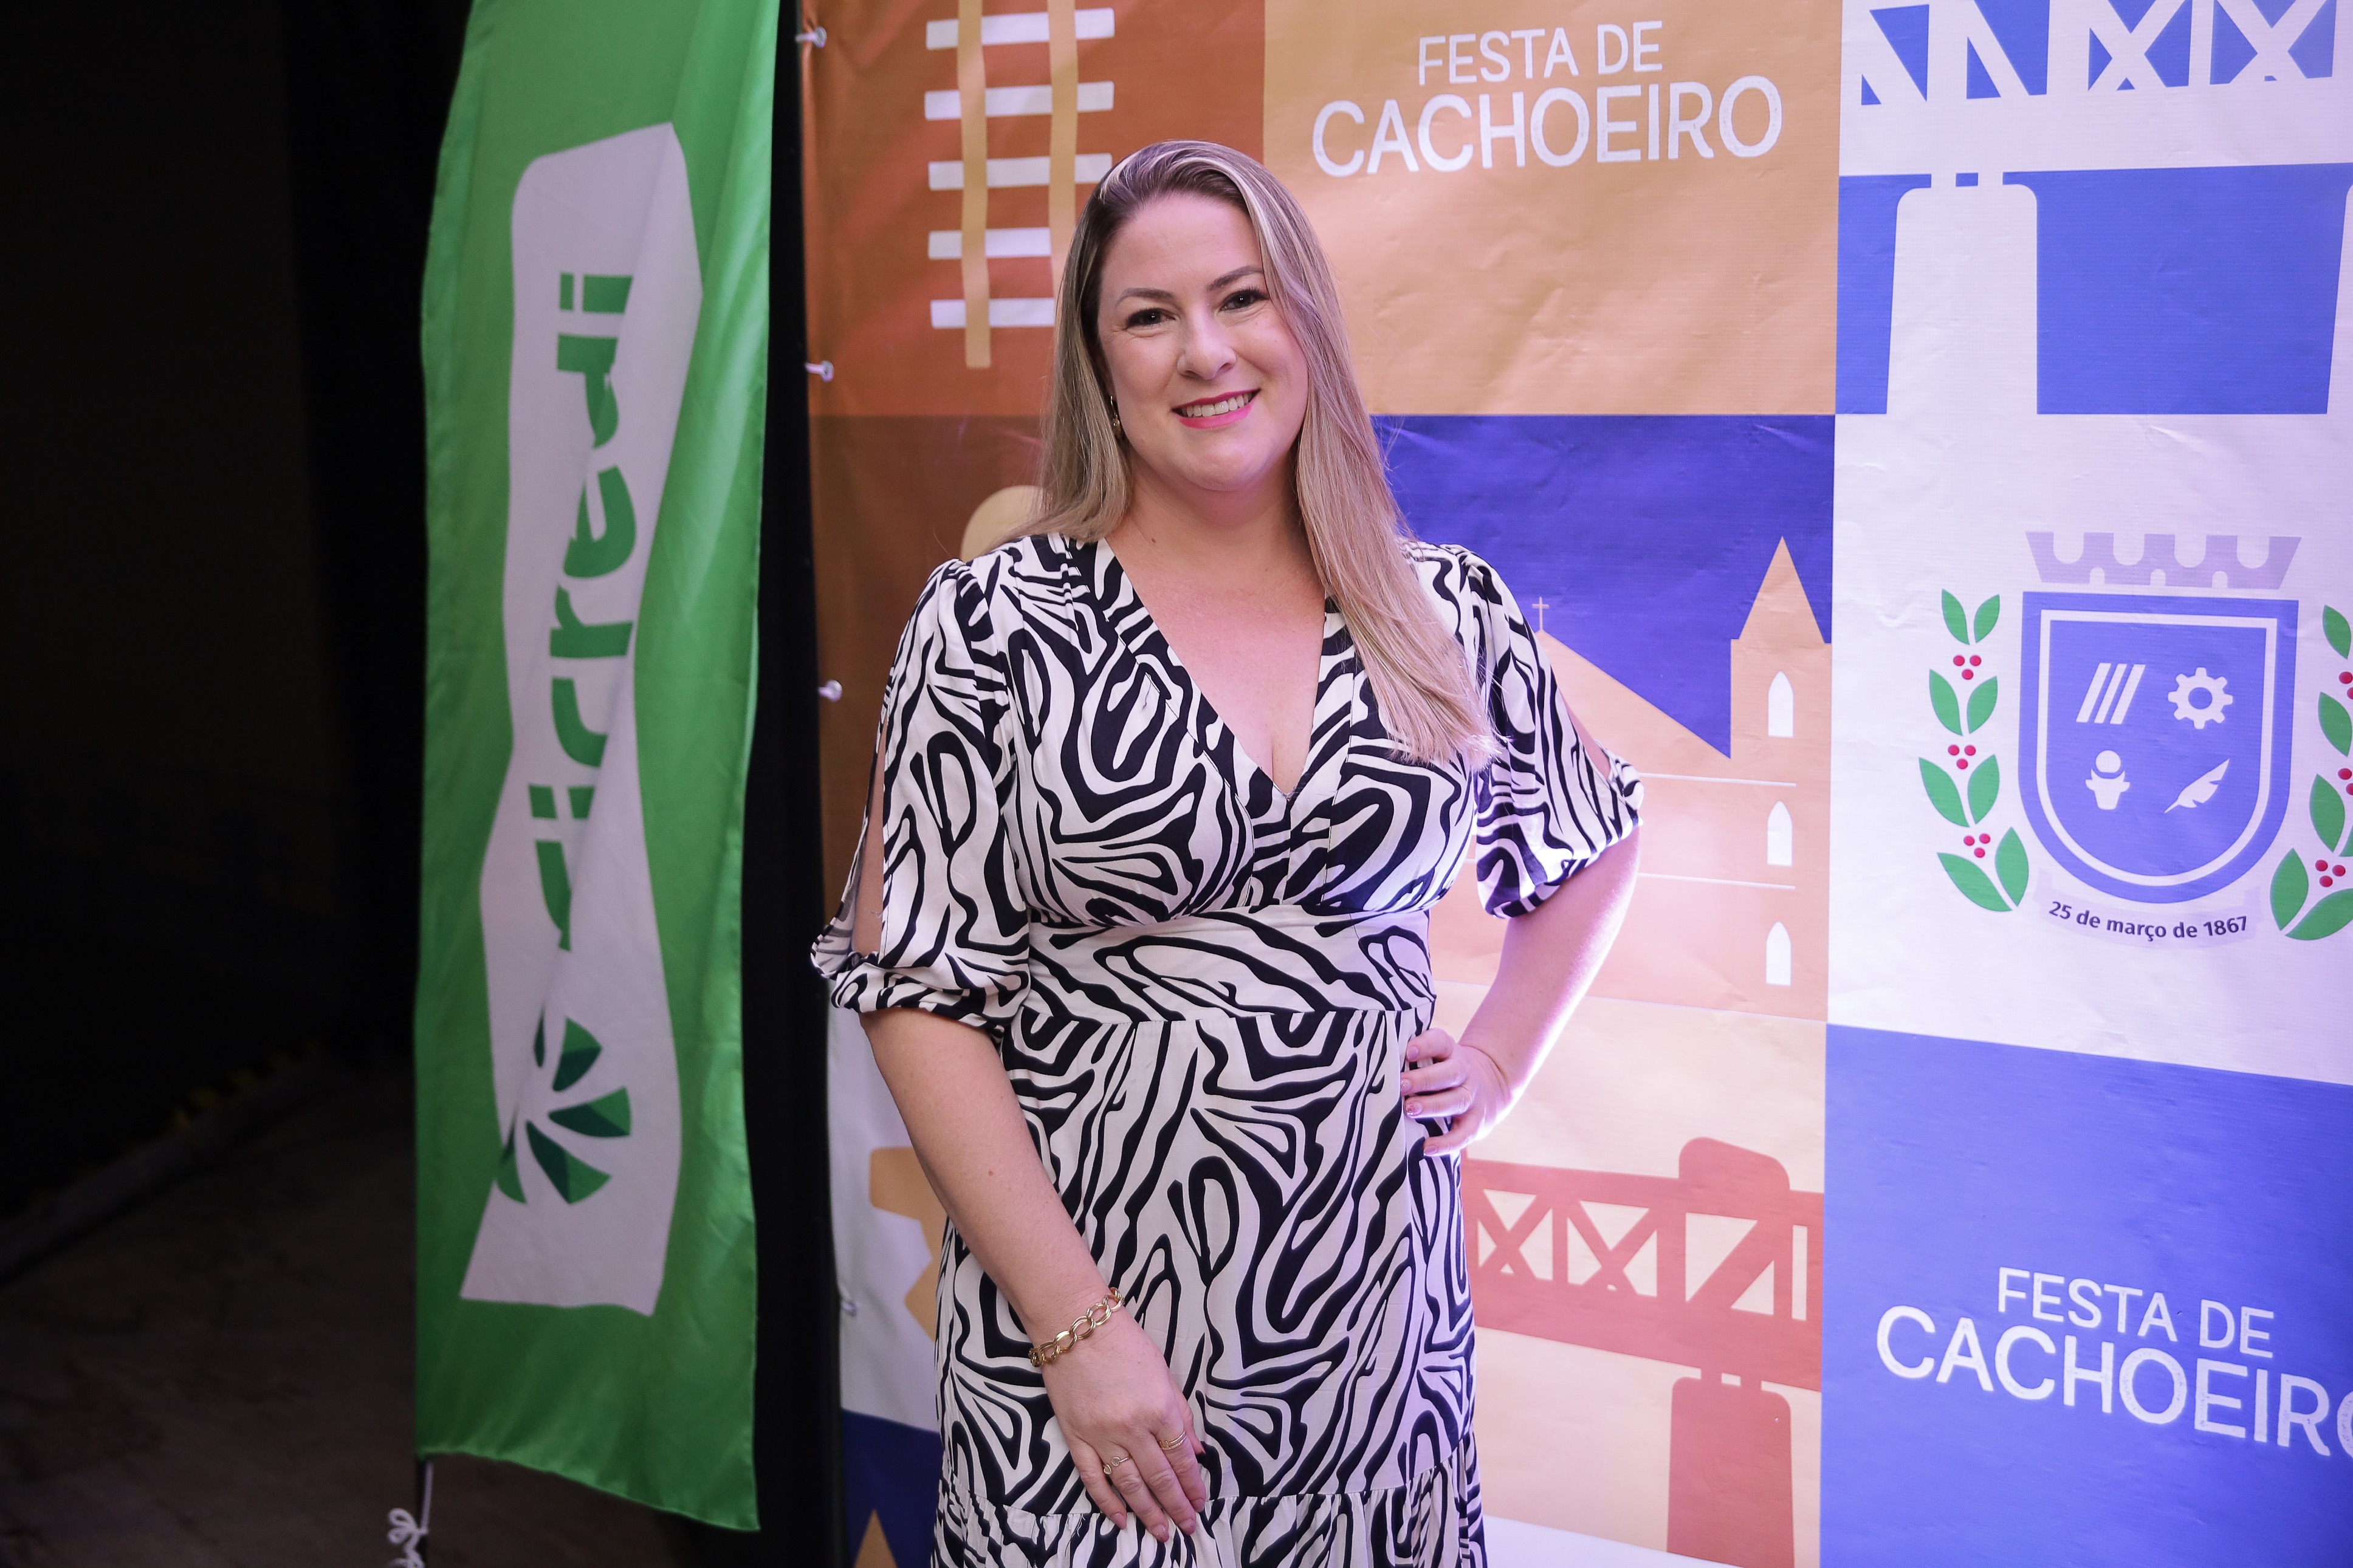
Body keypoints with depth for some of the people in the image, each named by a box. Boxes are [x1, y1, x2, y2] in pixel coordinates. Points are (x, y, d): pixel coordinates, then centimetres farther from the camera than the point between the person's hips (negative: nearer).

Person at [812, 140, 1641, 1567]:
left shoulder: (1448, 615, 3)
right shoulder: (994, 624, -6)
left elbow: (1593, 848, 21)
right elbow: (917, 991, -8)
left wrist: (1498, 1065, 7)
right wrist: (1076, 1325, -14)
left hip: (1375, 1301, 3)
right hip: (1076, 1287, -2)